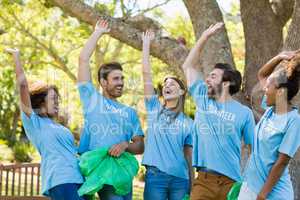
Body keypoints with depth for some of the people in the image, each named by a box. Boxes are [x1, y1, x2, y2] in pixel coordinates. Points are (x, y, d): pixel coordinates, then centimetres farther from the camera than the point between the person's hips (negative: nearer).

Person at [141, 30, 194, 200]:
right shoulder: (154, 109, 9)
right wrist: (146, 43, 1)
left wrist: (192, 185, 4)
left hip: (180, 179, 1)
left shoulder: (188, 123, 10)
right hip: (155, 175, -1)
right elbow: (146, 75, 4)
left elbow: (189, 155, 9)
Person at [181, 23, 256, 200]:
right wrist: (205, 36, 13)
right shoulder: (203, 99, 11)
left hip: (232, 181, -2)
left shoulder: (244, 113, 3)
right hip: (204, 179, 2)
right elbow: (188, 66, 17)